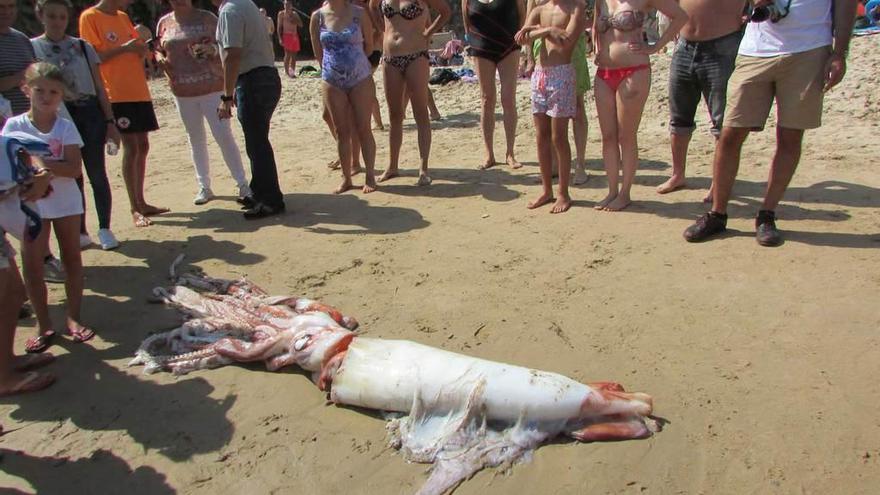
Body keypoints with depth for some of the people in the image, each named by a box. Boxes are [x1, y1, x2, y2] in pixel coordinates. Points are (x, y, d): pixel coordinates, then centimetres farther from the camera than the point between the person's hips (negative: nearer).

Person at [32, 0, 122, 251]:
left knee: (97, 173, -1)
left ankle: (104, 229, 8)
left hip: (89, 114, 0)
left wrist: (110, 121, 2)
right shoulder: (32, 47, 5)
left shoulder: (82, 47, 7)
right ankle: (80, 232, 16)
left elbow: (99, 87, 7)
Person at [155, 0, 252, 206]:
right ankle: (204, 187, 21)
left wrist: (213, 50, -20)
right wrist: (161, 59, -5)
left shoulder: (206, 18, -1)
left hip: (212, 88, -4)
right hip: (183, 92, 4)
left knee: (224, 136, -8)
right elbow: (158, 50, 17)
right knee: (196, 139, 11)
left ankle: (242, 184, 0)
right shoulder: (164, 23, 8)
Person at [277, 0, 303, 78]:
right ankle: (287, 72, -11)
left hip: (295, 36, 5)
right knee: (287, 54, -12)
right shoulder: (281, 14, 2)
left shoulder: (295, 14, 14)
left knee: (294, 55, 4)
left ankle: (292, 71, 10)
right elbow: (279, 27, -2)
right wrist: (280, 38, -11)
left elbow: (301, 25, 8)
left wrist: (294, 18, -7)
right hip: (287, 36, -5)